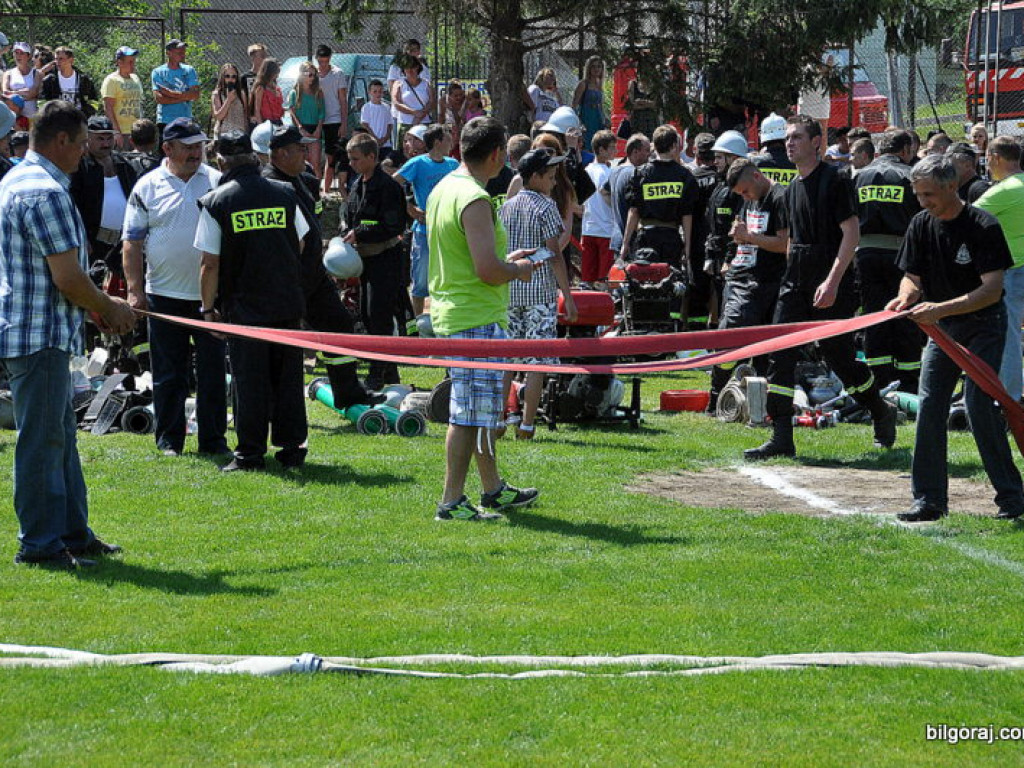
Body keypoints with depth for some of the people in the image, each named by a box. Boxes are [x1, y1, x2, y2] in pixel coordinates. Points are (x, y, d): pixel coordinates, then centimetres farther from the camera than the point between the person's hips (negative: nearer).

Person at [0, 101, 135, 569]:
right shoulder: (47, 192, -18)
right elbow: (67, 276, -20)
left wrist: (97, 307, 18)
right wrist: (109, 308, -3)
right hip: (39, 336, -11)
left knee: (61, 436, 16)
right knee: (42, 440, -4)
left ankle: (73, 533, 23)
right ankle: (39, 543, 0)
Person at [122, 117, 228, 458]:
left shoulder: (218, 183, 3)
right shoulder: (148, 187, 1)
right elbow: (132, 243, 2)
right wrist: (135, 290, -5)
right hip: (164, 293, -1)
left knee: (212, 369, 5)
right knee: (168, 374, 6)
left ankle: (213, 438, 13)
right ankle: (169, 439, 14)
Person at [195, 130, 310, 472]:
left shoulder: (216, 202, -6)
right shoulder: (285, 194, 4)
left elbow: (210, 264, -6)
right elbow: (299, 247, 15)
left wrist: (208, 308, 3)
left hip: (244, 306, -3)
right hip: (288, 303, 3)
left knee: (249, 381, 2)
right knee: (287, 376, 10)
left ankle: (250, 452, 4)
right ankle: (292, 447, 13)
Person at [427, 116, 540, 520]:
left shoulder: (443, 188, 11)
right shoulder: (474, 200, -20)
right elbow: (488, 271, -25)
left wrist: (505, 260, 20)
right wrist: (518, 270, -6)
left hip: (451, 313, 10)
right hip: (477, 318, -10)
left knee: (483, 408, 20)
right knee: (471, 413, -5)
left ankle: (493, 488, 30)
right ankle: (452, 500, -2)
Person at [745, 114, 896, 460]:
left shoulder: (834, 181, -10)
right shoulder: (793, 189, 14)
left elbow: (852, 232, -16)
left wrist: (833, 281, -22)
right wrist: (793, 277, 18)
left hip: (831, 287, -7)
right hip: (796, 282, 7)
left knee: (838, 354, 1)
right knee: (780, 353, -4)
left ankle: (882, 413, 25)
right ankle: (781, 438, -5)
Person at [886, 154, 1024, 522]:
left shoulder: (983, 226, -18)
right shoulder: (921, 226, 0)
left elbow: (992, 289, -23)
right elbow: (913, 276, 7)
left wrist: (941, 308, -33)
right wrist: (906, 296, -18)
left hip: (983, 323, -6)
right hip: (942, 326, 6)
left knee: (978, 402, -16)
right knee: (929, 405, -3)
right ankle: (929, 500, 1)